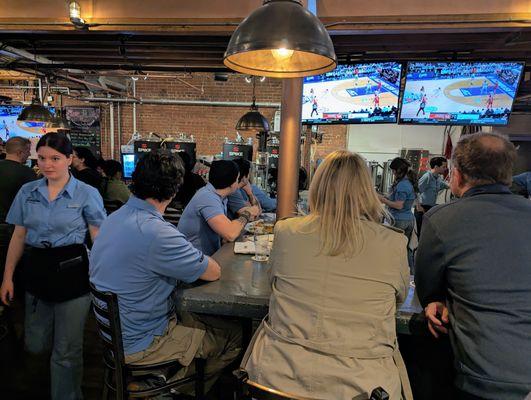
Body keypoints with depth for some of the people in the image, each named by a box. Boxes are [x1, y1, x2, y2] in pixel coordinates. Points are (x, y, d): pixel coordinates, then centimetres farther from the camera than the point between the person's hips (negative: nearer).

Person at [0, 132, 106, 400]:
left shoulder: (87, 194, -8)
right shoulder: (27, 192, 5)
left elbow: (99, 239, -7)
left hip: (72, 272, -4)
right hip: (36, 270, 4)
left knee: (66, 352, 7)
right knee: (35, 345, 18)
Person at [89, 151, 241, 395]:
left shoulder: (115, 218, -1)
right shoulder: (155, 232, -32)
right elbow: (214, 272, -21)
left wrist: (188, 261, 0)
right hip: (138, 345, -9)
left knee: (211, 320, 19)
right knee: (235, 336, 2)